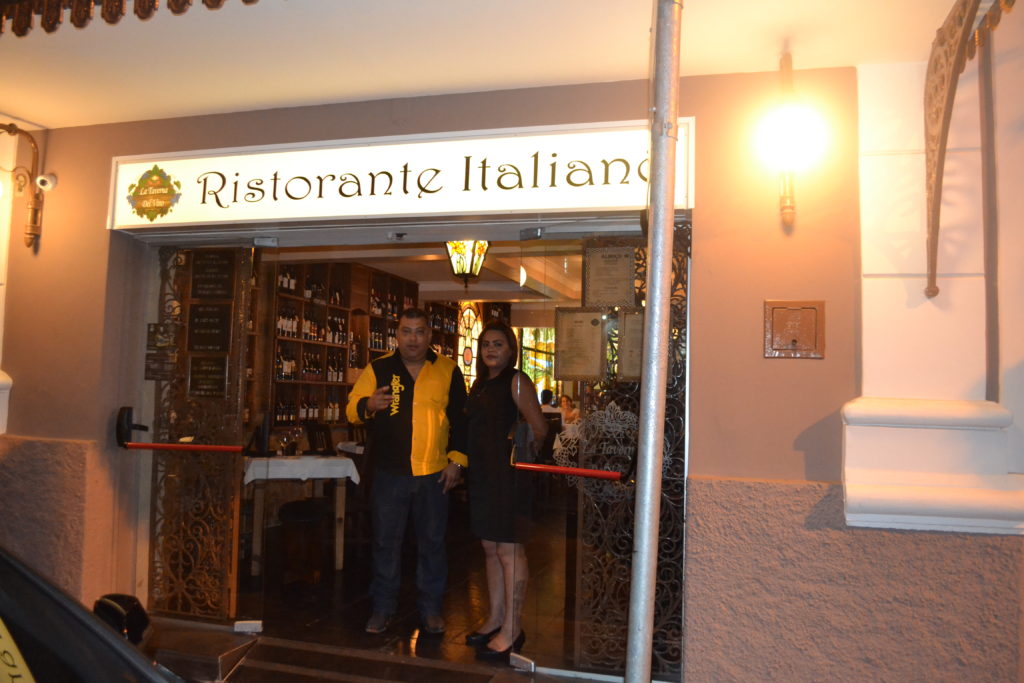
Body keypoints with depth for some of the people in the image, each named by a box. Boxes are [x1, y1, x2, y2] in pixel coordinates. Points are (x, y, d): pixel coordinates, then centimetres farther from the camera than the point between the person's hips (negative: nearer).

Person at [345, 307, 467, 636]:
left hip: (434, 473, 0)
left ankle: (430, 608, 25)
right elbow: (352, 409, 4)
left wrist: (457, 460, 0)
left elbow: (460, 419, 6)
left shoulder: (448, 370, 3)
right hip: (389, 472, 0)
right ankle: (383, 608, 24)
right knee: (386, 542, 9)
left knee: (432, 542, 10)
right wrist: (368, 405, -18)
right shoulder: (378, 369, 3)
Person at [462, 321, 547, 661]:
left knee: (509, 549, -4)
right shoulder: (480, 384, 16)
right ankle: (495, 620, 24)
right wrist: (464, 462, 11)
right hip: (482, 475, 8)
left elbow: (539, 428, -14)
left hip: (509, 475, -8)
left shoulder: (516, 382, -8)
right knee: (490, 548, 13)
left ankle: (512, 630, 4)